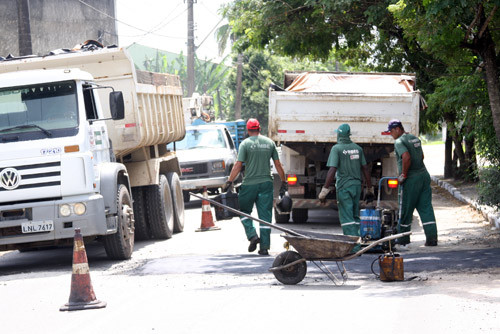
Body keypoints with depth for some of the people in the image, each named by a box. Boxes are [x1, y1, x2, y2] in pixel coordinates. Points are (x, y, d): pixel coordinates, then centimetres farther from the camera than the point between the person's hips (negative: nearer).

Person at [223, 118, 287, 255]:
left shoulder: (245, 144, -5)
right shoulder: (270, 143, 5)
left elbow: (238, 165, -10)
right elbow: (278, 164, 7)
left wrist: (229, 182, -6)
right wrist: (283, 181, 18)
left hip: (249, 184, -3)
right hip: (266, 183, 3)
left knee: (244, 211, 15)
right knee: (265, 216, 4)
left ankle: (252, 235, -5)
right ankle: (264, 247, 2)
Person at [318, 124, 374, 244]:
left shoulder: (337, 148, -8)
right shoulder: (357, 148, 9)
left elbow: (332, 170, -16)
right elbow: (365, 169, 11)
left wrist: (324, 190, -15)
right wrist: (369, 189, 18)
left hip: (344, 186, -5)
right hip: (357, 185, 5)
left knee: (346, 217, -6)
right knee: (355, 216, 14)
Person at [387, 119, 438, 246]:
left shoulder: (399, 141, -11)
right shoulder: (415, 138, 17)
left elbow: (406, 157, -26)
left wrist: (403, 175, -16)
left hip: (411, 179, -8)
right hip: (424, 174, 8)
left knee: (406, 209, 5)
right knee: (426, 207, 3)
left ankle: (403, 238, 15)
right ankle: (432, 237, -4)